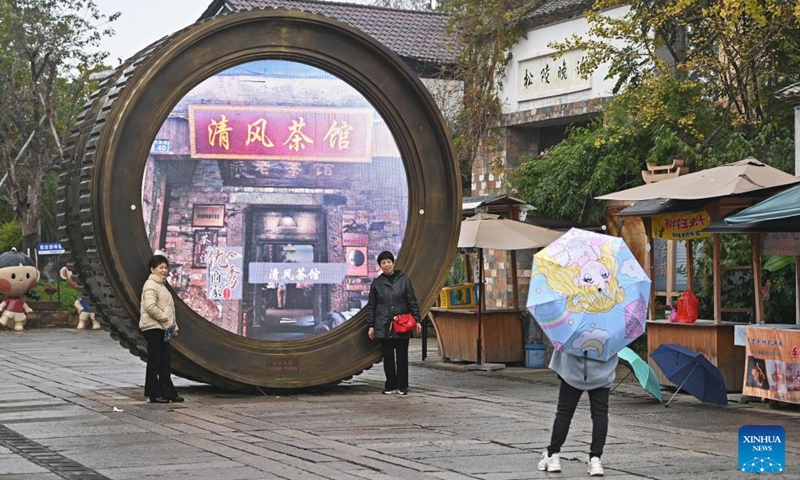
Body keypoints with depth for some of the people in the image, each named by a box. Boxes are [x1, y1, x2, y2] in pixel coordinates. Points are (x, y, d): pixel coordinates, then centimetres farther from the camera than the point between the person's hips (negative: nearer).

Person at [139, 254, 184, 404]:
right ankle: (154, 394, 1)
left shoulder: (162, 285, 20)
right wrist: (165, 318, -18)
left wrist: (174, 326, 17)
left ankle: (168, 393, 13)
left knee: (164, 363, 10)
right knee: (155, 362, -4)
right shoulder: (151, 285, -11)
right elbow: (150, 307, -24)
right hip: (153, 328, -10)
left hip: (163, 329, 10)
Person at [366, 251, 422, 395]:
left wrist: (417, 320, -2)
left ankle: (402, 386, 10)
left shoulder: (404, 280, 3)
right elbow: (371, 306, 9)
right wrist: (371, 326, 5)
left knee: (402, 356, 2)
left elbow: (412, 302, 4)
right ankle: (390, 386, 13)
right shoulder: (376, 283, 5)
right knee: (387, 357, 4)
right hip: (383, 327, 1)